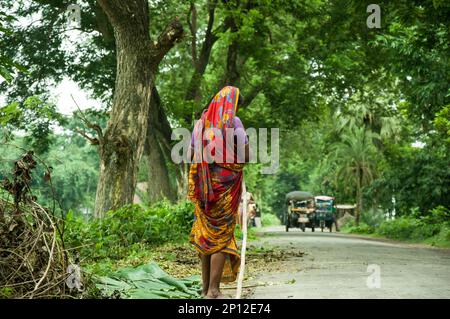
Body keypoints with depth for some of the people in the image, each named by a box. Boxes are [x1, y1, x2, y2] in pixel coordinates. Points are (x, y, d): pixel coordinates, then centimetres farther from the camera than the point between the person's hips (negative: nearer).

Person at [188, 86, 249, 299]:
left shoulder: (201, 122, 10)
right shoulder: (233, 121, -7)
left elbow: (192, 155, 12)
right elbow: (246, 157, -11)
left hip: (204, 187, 6)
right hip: (226, 186, -6)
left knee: (206, 235, 12)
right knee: (222, 237, -3)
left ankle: (205, 287, 15)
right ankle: (213, 291, -7)